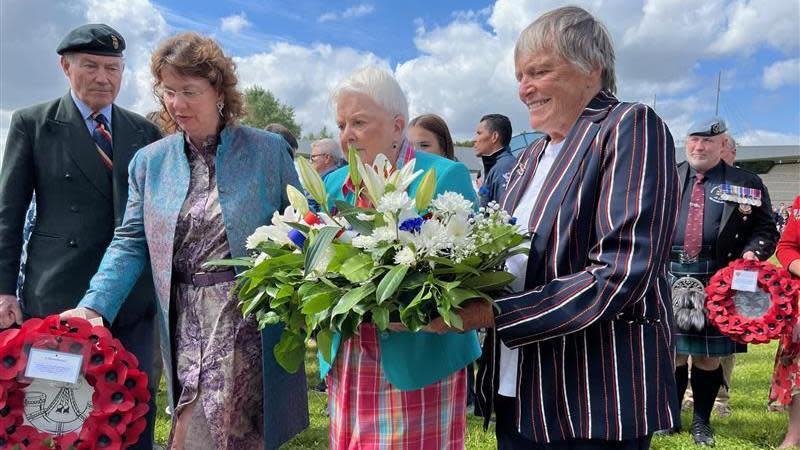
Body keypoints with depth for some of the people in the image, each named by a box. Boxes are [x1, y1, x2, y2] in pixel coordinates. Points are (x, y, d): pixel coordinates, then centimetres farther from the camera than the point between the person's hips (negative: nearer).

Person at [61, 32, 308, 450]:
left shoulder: (268, 150, -2)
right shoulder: (150, 161, 8)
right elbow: (130, 243, 7)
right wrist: (94, 306, -6)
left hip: (253, 321, -3)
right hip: (186, 323, 3)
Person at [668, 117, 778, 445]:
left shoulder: (747, 185, 6)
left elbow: (765, 228, 7)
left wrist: (752, 252, -11)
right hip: (670, 277, 1)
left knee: (709, 354, 8)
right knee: (672, 349, 8)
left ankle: (701, 421, 27)